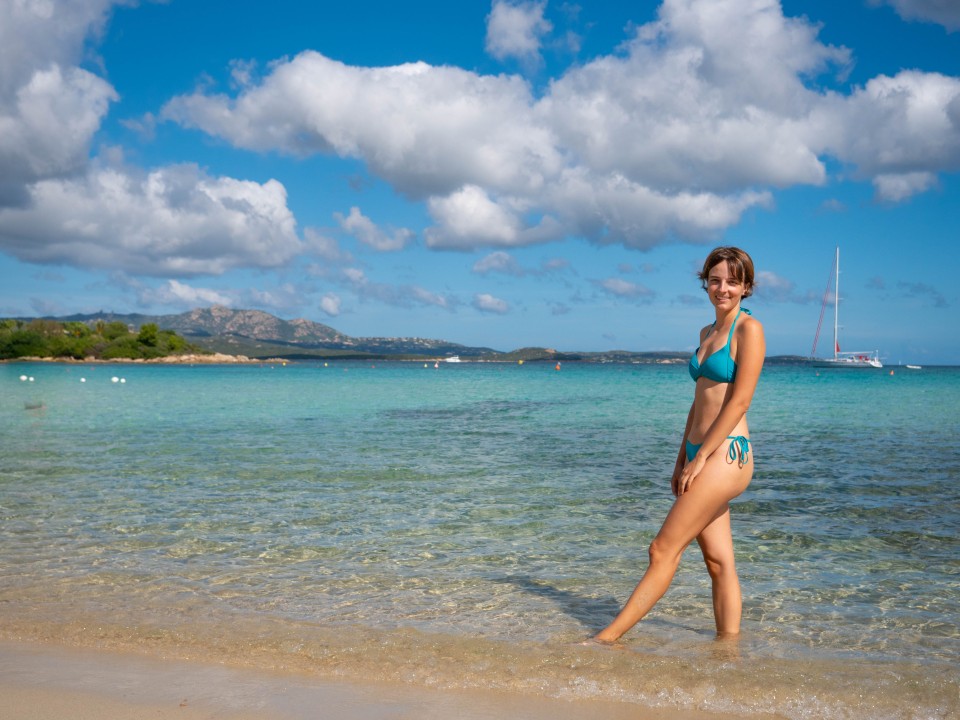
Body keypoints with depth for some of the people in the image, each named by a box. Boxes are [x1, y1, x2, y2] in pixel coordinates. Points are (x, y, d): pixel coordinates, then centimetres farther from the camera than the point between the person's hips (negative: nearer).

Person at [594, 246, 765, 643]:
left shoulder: (749, 329, -7)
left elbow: (739, 401, -13)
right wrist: (682, 459, 17)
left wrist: (700, 458, -14)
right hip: (701, 456, 8)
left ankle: (606, 638, -2)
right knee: (718, 561, 9)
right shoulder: (707, 333, 18)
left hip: (725, 454, -8)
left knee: (663, 550, -7)